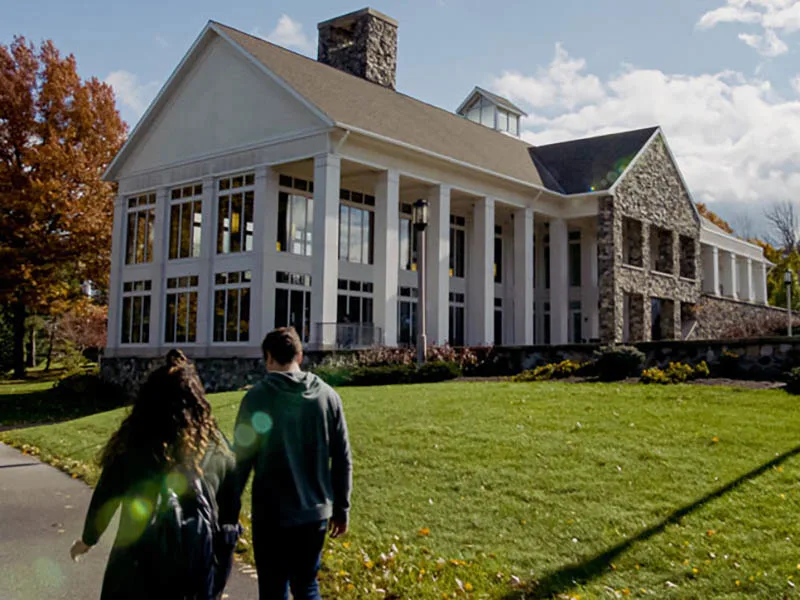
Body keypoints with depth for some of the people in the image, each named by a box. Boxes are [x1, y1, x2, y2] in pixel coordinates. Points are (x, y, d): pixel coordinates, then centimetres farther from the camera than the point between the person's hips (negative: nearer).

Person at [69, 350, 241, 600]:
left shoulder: (131, 445, -8)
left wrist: (87, 539, 20)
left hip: (138, 570, -1)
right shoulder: (216, 447, -4)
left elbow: (104, 499, 1)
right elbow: (231, 511, 1)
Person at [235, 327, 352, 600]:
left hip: (271, 514, -3)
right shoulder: (328, 396, 0)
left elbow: (241, 459, -8)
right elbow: (342, 459, 3)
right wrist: (341, 508, 13)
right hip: (315, 512, 3)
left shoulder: (257, 397, -10)